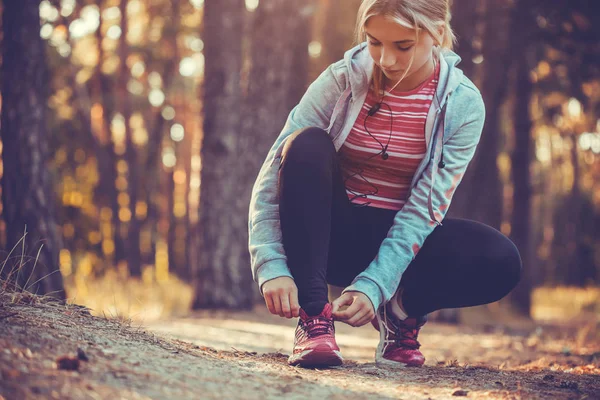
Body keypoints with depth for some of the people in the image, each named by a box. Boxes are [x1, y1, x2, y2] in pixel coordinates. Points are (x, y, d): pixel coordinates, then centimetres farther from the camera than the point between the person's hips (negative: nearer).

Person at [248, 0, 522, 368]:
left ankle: (403, 309, 2)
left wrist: (374, 286, -28)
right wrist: (273, 266, -32)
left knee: (501, 262, -28)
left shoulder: (463, 104, -13)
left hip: (401, 239, 0)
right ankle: (313, 316, -26)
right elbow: (272, 175, -19)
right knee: (306, 144, -30)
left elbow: (424, 208, -17)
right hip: (332, 232, 0)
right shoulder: (342, 80, -14)